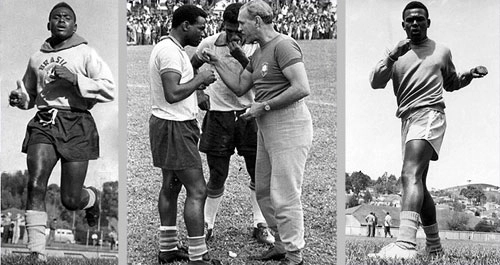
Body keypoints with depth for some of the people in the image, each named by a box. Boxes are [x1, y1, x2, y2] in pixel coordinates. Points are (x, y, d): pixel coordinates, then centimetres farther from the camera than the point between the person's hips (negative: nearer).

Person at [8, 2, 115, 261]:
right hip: (44, 123, 3)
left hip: (76, 125, -3)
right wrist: (18, 97, 8)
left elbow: (109, 89, -6)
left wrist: (75, 79, -14)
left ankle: (93, 198, 39)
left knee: (71, 200, 0)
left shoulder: (85, 53, 4)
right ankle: (36, 253, -14)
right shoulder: (37, 57, 17)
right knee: (35, 185, -18)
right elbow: (29, 95, 31)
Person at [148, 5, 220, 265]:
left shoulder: (169, 47, 14)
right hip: (174, 128, -11)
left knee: (171, 186, 16)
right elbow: (172, 94, -28)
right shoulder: (170, 51, -19)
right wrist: (199, 79, -16)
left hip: (173, 125, 11)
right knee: (197, 190, -9)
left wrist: (197, 84, 8)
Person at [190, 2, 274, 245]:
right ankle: (207, 224, 22)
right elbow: (190, 69, 14)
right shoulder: (209, 44, -2)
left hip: (248, 114, 1)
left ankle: (259, 225, 17)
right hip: (219, 115, -1)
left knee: (259, 174, 3)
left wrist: (241, 56, -26)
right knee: (217, 177, 4)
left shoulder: (255, 47, -2)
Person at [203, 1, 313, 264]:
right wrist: (217, 62, 14)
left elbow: (302, 88, -22)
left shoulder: (284, 45, -14)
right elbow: (239, 87, 23)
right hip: (267, 129, 10)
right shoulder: (258, 54, 17)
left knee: (284, 196, -6)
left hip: (289, 126, -10)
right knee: (264, 192, 16)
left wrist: (264, 106, -16)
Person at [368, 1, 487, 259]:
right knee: (418, 184, 12)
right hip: (407, 119, 5)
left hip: (429, 114, -5)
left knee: (410, 174, -27)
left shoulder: (442, 51, 14)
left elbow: (450, 83, 28)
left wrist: (469, 75, 9)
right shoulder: (397, 55, 14)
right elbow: (375, 83, 0)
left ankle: (405, 243, -44)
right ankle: (434, 245, 28)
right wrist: (392, 56, -13)